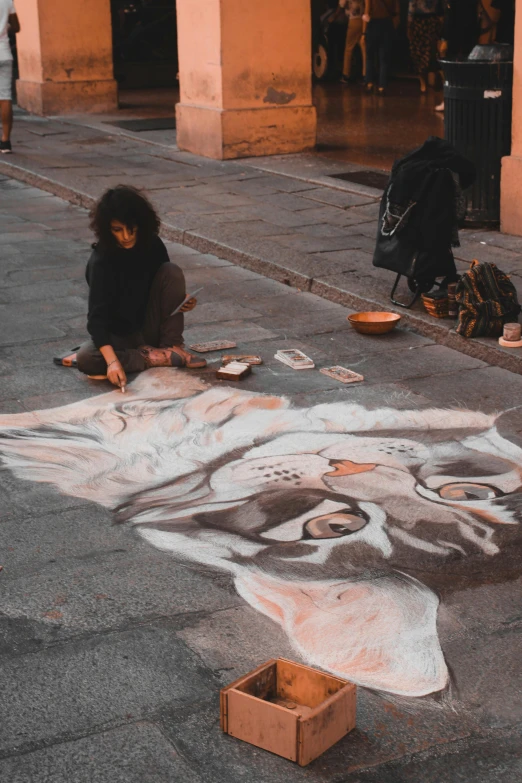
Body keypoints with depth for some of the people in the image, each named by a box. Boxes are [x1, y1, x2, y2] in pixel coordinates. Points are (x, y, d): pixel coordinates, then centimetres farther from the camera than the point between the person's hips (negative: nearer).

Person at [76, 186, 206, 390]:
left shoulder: (152, 244, -8)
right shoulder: (101, 260, -23)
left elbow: (169, 283, 9)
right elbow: (97, 318, -31)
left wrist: (182, 300, -15)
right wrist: (112, 361, -46)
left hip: (151, 327, 3)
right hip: (118, 336, -3)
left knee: (172, 271, -18)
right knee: (85, 358, -34)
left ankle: (172, 347, -11)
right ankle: (158, 358, -21)